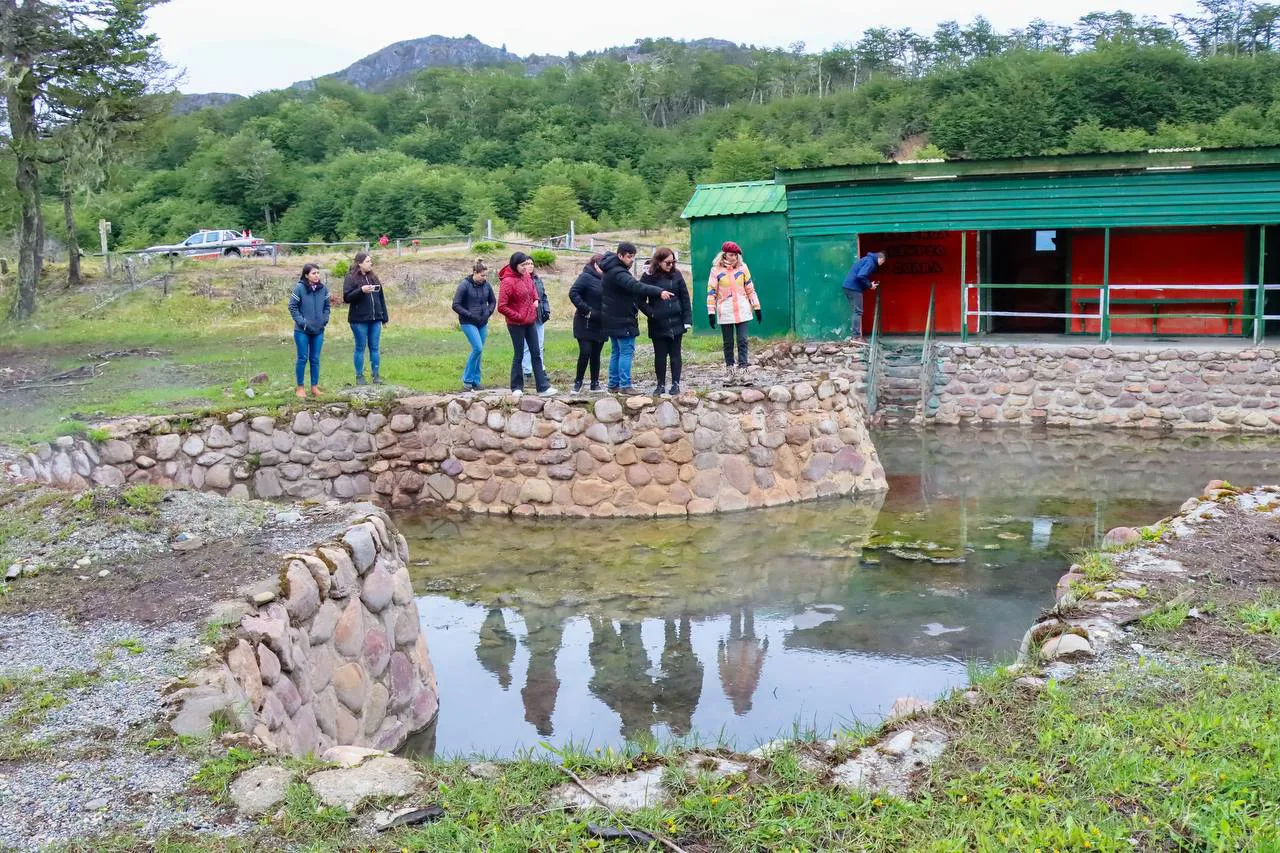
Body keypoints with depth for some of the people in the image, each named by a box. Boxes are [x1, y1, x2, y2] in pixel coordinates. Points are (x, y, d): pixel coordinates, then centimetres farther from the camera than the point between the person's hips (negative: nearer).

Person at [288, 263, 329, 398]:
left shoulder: (323, 289, 0)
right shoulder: (299, 288, -12)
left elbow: (327, 306, 13)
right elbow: (292, 307, -7)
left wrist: (325, 320, 1)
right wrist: (302, 321, -12)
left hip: (318, 331, 4)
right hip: (302, 331, -4)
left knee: (315, 359, 9)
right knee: (303, 359, 2)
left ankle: (314, 387, 18)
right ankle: (300, 387, 12)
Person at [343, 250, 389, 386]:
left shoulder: (373, 277, 12)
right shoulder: (351, 278, -4)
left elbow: (381, 298, 15)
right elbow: (346, 297, -11)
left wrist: (385, 317, 14)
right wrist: (361, 290, -24)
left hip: (375, 319, 5)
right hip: (359, 320, -5)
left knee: (375, 347, 6)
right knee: (360, 348, 2)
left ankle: (376, 375, 13)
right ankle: (359, 376, 10)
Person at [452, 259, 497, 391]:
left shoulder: (486, 285, 3)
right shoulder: (464, 285, -11)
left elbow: (493, 301, 18)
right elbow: (456, 306, -10)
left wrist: (488, 312, 0)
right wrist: (471, 315, -16)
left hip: (483, 323, 5)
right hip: (469, 323, -5)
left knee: (479, 351, 6)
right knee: (478, 348, -16)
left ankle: (476, 381, 16)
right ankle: (467, 379, -3)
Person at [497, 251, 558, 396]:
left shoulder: (526, 276, 4)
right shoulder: (507, 281, -19)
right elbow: (501, 307, -20)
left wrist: (536, 299, 9)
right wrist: (518, 317, -16)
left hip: (530, 322, 7)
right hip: (516, 324, -7)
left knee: (536, 354, 8)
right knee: (519, 355, 2)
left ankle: (543, 387, 12)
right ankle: (517, 388, 15)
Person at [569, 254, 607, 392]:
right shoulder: (586, 277, -10)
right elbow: (573, 293, -18)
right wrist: (586, 310, -19)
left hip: (600, 324, 6)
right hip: (586, 324, -6)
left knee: (596, 354, 10)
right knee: (585, 352, -8)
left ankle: (595, 383, 16)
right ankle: (578, 382, 5)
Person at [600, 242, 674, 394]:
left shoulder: (612, 270, 14)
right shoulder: (617, 273, -20)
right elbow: (635, 287, -34)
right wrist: (659, 292, -42)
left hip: (612, 319, 11)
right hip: (622, 320, -11)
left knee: (616, 352, 15)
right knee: (626, 351, -7)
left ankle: (613, 385, 19)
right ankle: (625, 385, -7)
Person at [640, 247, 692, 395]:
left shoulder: (676, 275, 2)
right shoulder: (648, 276, -3)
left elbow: (685, 298, 1)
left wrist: (687, 320, -4)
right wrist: (650, 312, -12)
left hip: (676, 322, 1)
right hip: (658, 324, -1)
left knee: (675, 354, 6)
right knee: (660, 355, 6)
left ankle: (676, 384, 13)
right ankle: (661, 385, 15)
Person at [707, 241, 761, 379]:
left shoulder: (742, 267, 6)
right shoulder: (716, 270, 0)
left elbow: (750, 289, 10)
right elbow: (711, 291, 0)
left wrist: (757, 308, 8)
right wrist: (711, 312, -5)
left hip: (742, 311, 1)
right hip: (725, 312, -1)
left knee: (742, 340, -6)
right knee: (728, 343, 5)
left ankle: (742, 368, -7)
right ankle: (731, 370, 11)